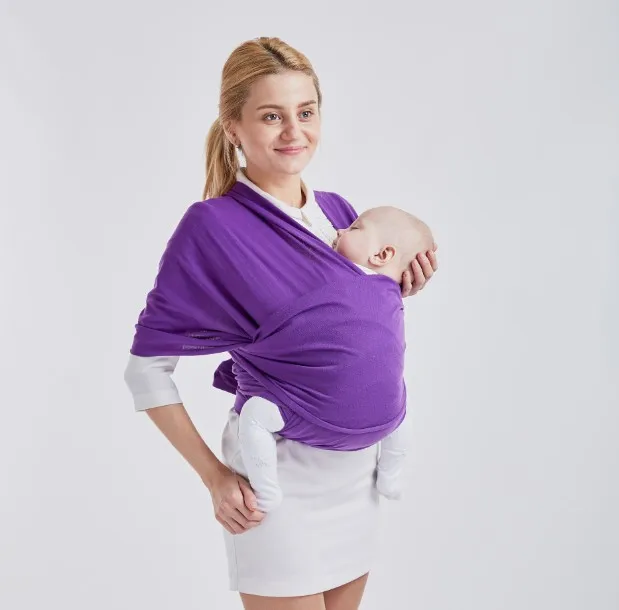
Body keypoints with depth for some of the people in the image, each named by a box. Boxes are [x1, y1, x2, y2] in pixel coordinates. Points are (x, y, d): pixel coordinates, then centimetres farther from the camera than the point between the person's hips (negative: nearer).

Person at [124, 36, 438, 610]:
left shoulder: (339, 212, 3)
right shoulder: (214, 224, -14)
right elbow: (147, 367, -9)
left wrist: (399, 294, -3)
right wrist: (214, 475, -11)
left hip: (357, 467, 6)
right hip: (278, 475, -6)